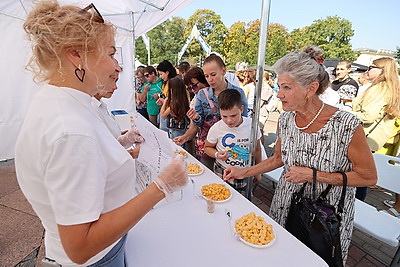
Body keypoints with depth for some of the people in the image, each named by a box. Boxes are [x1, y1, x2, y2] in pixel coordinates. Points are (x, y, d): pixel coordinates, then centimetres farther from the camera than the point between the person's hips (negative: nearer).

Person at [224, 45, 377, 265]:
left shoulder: (347, 125, -25)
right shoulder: (286, 118, -9)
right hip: (285, 208, 4)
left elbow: (368, 177, -14)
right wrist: (244, 172, -2)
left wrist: (313, 175, -23)